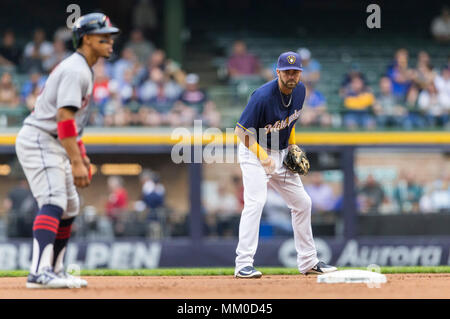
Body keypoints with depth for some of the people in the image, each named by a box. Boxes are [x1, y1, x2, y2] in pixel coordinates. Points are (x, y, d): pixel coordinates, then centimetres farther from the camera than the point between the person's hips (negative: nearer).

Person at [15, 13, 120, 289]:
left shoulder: (83, 70, 17)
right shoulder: (75, 70, -16)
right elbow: (64, 117, -25)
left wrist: (81, 154, 21)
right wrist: (76, 162, -30)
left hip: (53, 145, 11)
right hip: (38, 140, -11)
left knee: (70, 208, 14)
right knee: (54, 202, -23)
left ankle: (55, 270, 22)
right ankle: (40, 273, -35)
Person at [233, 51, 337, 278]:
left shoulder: (299, 90, -4)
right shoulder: (263, 96, -26)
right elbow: (241, 130, -23)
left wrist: (292, 145, 7)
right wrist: (262, 157, -30)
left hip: (281, 154, 8)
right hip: (254, 151, -8)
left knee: (302, 203, 10)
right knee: (255, 202, -24)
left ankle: (308, 262, 22)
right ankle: (243, 264, -24)